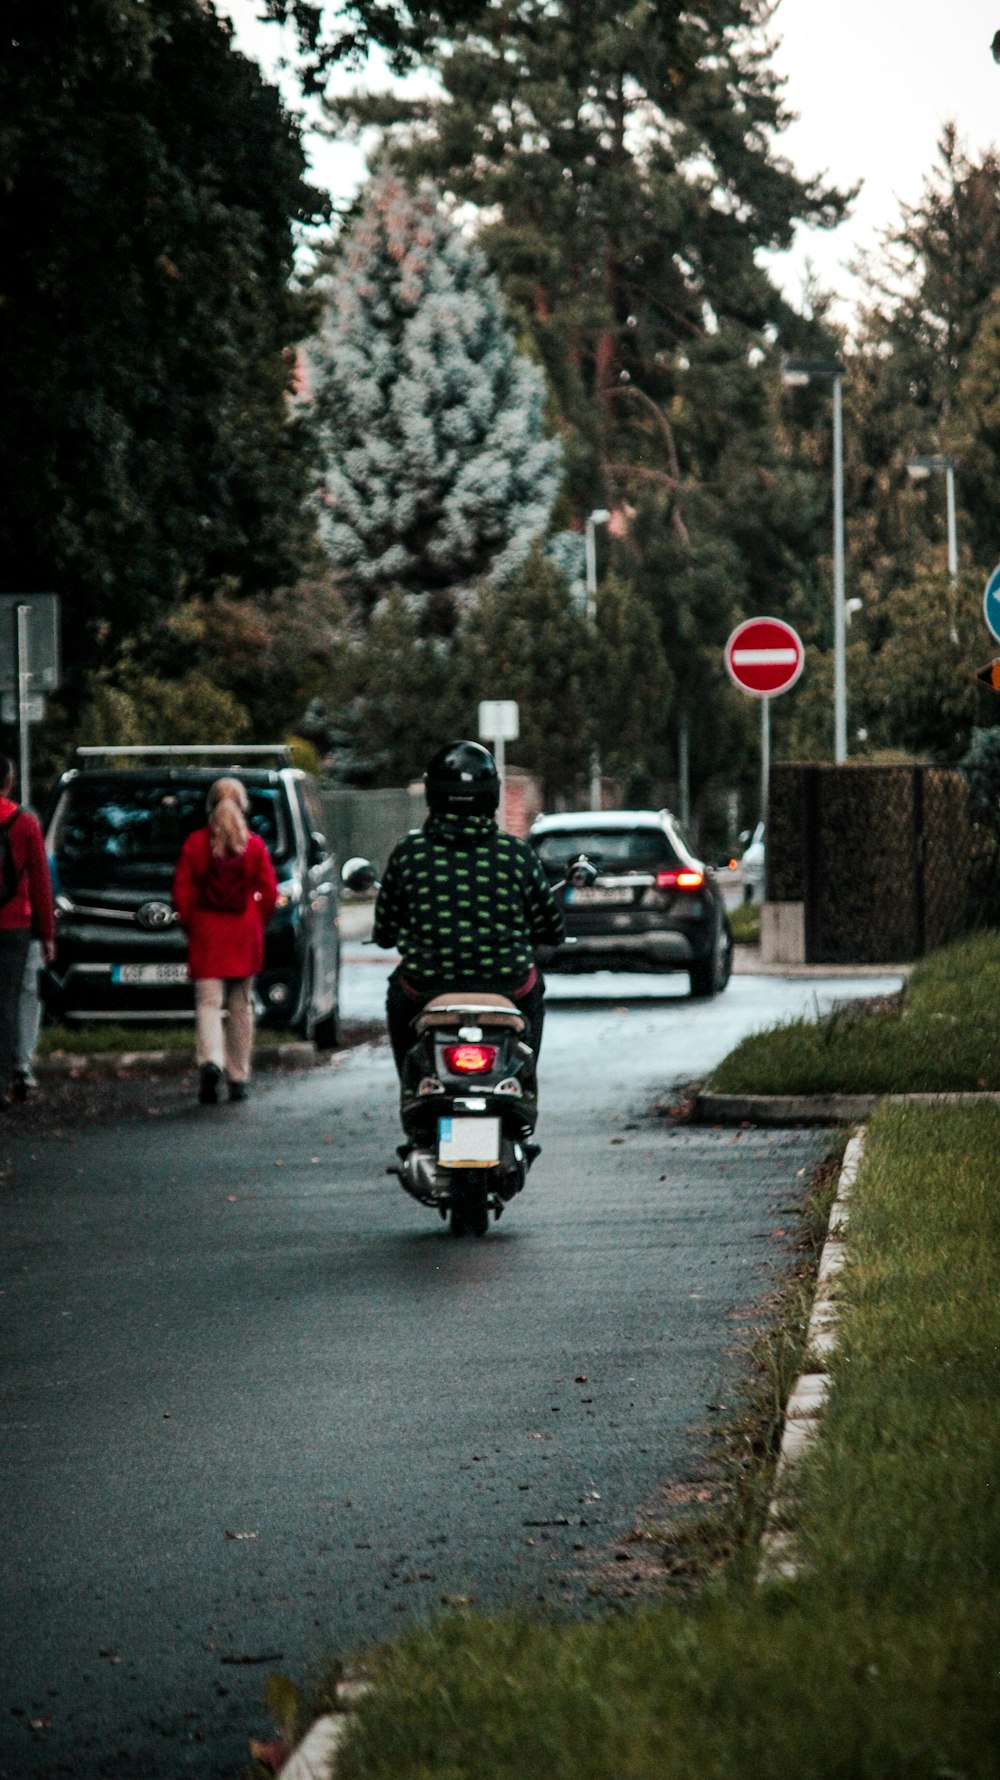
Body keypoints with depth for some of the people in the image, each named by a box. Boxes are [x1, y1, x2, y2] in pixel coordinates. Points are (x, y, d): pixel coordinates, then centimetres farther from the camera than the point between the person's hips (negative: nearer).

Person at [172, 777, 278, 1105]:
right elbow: (269, 893, -1)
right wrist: (256, 925, 12)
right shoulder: (254, 845, -1)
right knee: (241, 1006, 11)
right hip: (245, 933, 1)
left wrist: (190, 926, 7)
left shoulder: (196, 843, -3)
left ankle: (210, 1061, -29)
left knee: (208, 1002, -4)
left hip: (206, 931, -1)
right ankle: (238, 1077, 15)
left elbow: (182, 892, -4)